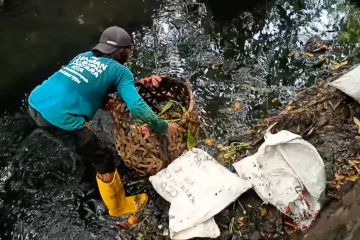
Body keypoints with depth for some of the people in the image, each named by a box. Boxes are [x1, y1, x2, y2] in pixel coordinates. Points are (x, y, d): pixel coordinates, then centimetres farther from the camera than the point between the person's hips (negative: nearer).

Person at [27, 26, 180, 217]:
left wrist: (141, 82, 27)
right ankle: (119, 207, 28)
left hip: (35, 103, 8)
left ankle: (87, 157, 63)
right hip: (59, 117, -7)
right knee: (103, 161, 10)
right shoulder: (120, 71, 3)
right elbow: (137, 107, -11)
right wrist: (163, 128, 2)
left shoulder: (84, 55, 21)